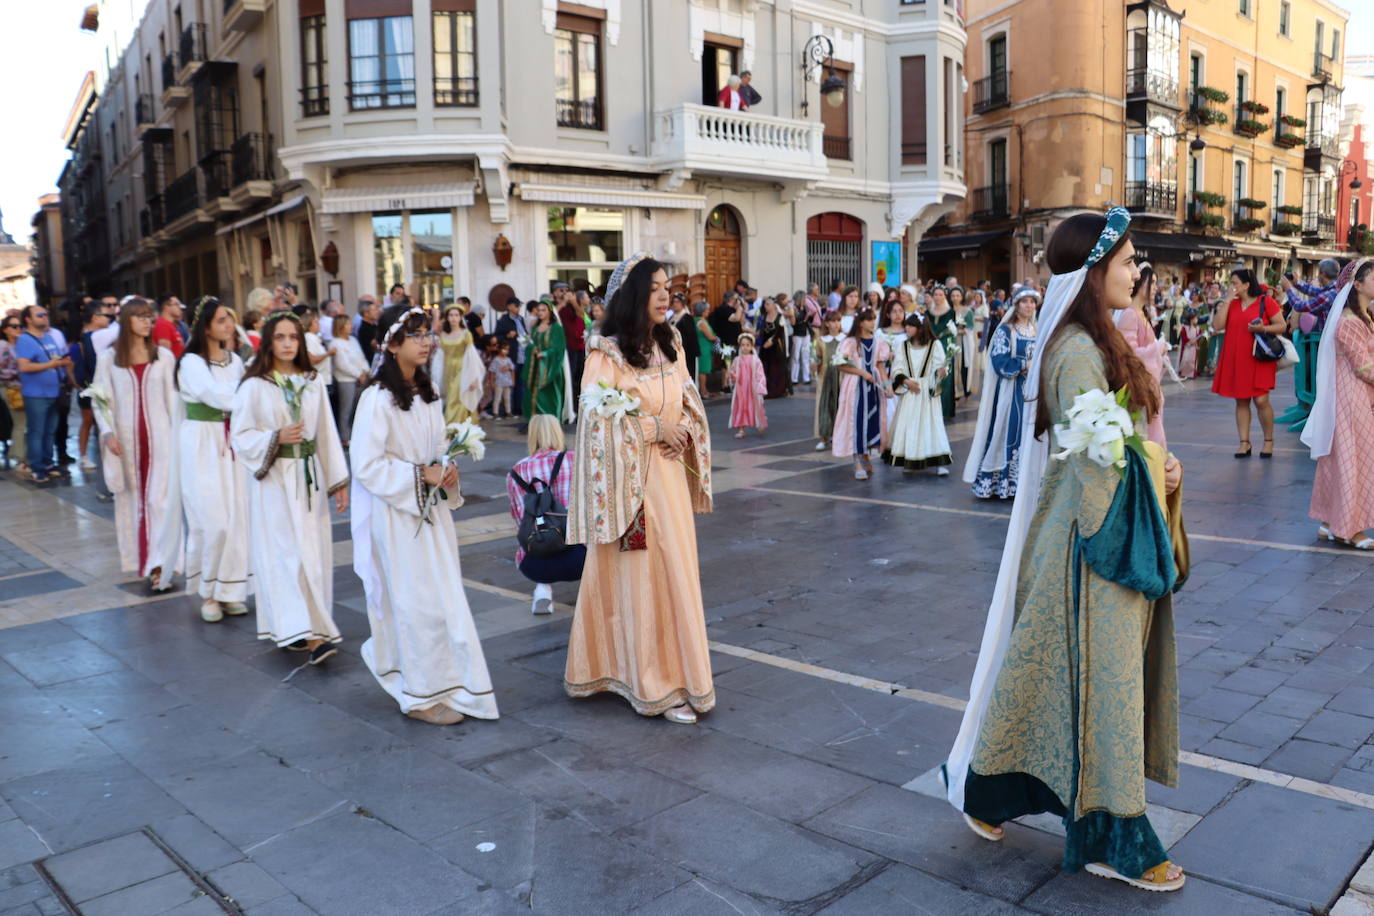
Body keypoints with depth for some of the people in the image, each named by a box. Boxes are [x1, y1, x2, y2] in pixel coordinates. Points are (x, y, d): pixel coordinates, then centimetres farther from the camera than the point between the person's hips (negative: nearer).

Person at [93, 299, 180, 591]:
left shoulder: (164, 356, 3)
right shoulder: (108, 358, 3)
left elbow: (173, 398, 4)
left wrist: (179, 433, 0)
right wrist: (108, 433, -11)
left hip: (160, 436, -1)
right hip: (126, 439, 1)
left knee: (162, 499, -7)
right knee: (132, 498, 10)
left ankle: (158, 566, -8)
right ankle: (137, 557, 23)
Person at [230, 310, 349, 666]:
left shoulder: (312, 383, 7)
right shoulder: (254, 386, -5)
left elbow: (327, 434, 9)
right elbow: (240, 436, -4)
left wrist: (339, 482, 8)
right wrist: (277, 438, -21)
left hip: (309, 477, 4)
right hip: (274, 480, -4)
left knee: (314, 552, 5)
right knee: (286, 553, -7)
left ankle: (296, 630, 18)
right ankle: (305, 632, -8)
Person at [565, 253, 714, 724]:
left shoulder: (670, 344, 9)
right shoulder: (607, 352, -12)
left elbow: (690, 403, 14)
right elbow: (598, 418, -16)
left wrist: (684, 429, -6)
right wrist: (653, 428, -16)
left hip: (671, 476, 7)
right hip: (630, 480, -7)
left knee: (675, 571, 12)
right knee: (640, 576, -1)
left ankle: (673, 666, 26)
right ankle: (654, 684, 9)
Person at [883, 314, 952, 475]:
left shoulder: (935, 345, -2)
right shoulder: (902, 346, 7)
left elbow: (940, 366, -5)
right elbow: (897, 369, 3)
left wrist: (941, 371, -27)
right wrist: (907, 381, -13)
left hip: (928, 391, -3)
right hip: (908, 391, 3)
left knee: (932, 424, -6)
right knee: (908, 424, 3)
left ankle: (939, 463, -4)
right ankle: (909, 462, 13)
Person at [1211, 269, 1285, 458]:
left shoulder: (1265, 302, -1)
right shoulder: (1231, 304, 11)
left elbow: (1281, 326, 0)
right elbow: (1218, 325, -2)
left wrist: (1263, 328, -18)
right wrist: (1228, 300, -2)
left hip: (1259, 359, -4)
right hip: (1235, 359, 4)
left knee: (1261, 400, -8)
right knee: (1241, 401, 6)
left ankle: (1269, 441, 10)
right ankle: (1244, 443, 11)